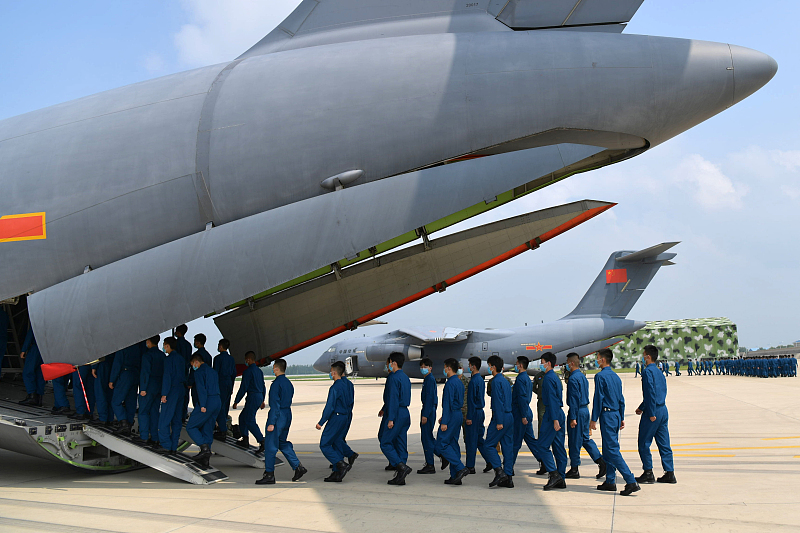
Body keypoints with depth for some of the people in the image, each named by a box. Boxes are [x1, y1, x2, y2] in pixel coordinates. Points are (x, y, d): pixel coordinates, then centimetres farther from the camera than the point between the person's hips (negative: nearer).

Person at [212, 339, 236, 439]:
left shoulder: (218, 358, -10)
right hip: (229, 384, 7)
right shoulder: (231, 358, 12)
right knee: (225, 406, 15)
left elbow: (215, 373, -12)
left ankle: (222, 431, -9)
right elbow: (234, 373, 16)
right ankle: (223, 428, 22)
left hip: (221, 383, -7)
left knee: (220, 407, -6)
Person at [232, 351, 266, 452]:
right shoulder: (259, 371, 15)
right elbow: (263, 387, 21)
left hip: (252, 397, -9)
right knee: (242, 417, 18)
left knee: (250, 421, -7)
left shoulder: (248, 371, -12)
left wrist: (236, 401, -9)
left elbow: (243, 388, -14)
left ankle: (262, 443, -15)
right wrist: (262, 401, 29)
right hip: (259, 397, 9)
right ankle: (245, 441, 18)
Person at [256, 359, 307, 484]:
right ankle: (298, 467, 13)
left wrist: (271, 423, -19)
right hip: (288, 414, 9)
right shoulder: (288, 383, 11)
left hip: (278, 415, -9)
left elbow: (275, 404, -19)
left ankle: (269, 475, 1)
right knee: (283, 442, 18)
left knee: (270, 445, -2)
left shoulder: (276, 383, -15)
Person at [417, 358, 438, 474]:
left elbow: (429, 398, -20)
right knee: (427, 437, 16)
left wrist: (425, 415, -23)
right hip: (429, 410, 10)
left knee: (426, 437, -7)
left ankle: (430, 466, -3)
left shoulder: (430, 379, -14)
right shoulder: (427, 379, 17)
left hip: (429, 410, -10)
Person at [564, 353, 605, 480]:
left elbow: (574, 399, -20)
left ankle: (574, 470, 6)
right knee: (586, 438, 14)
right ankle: (602, 462, 7)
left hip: (577, 411, -9)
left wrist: (573, 418, -19)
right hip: (585, 410, 9)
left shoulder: (573, 378, -16)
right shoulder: (583, 377, 13)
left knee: (574, 441, -1)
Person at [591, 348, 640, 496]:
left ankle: (631, 482, -16)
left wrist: (594, 419, -10)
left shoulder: (600, 376, -12)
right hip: (616, 415, 9)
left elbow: (598, 399, -14)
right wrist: (622, 418, 21)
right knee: (608, 449, 16)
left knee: (612, 450, -9)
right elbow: (621, 399, 16)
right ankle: (610, 481, 20)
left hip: (607, 416, -9)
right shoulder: (616, 376, 12)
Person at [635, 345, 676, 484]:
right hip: (663, 410, 8)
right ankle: (669, 474, 9)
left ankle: (648, 474, 3)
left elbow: (650, 393, -18)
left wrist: (651, 414, -19)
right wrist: (642, 407, 31)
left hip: (654, 412, -8)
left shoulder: (648, 371, -11)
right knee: (664, 444, 9)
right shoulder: (659, 373, 16)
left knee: (644, 443, 1)